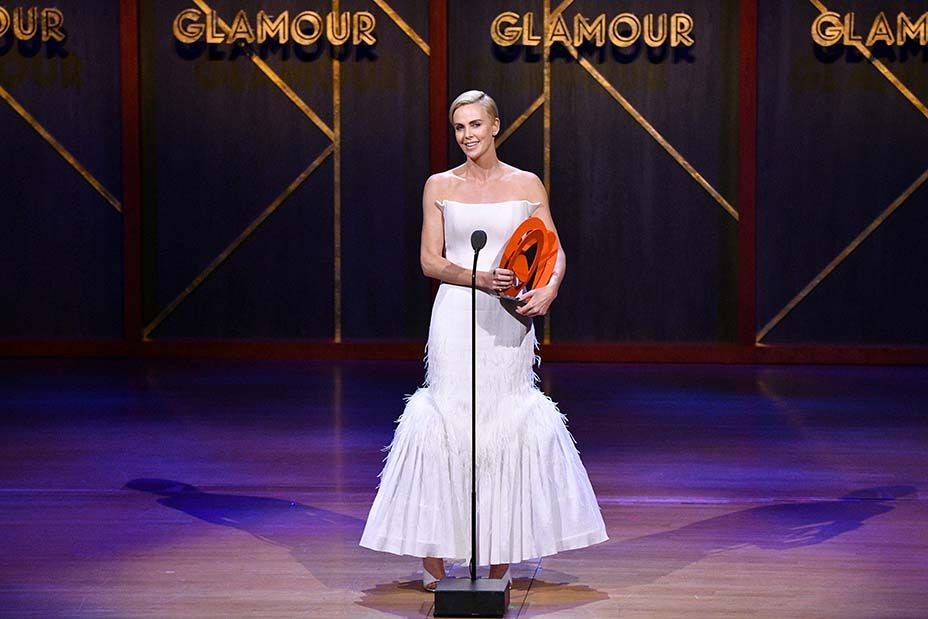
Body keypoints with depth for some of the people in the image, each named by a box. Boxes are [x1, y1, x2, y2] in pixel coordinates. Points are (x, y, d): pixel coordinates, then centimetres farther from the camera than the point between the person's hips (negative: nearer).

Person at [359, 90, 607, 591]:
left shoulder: (527, 185, 7)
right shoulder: (439, 186, 6)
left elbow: (556, 254, 4)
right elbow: (430, 260, 1)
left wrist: (547, 291, -17)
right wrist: (480, 278, -16)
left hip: (508, 322, 1)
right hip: (456, 318, -1)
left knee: (509, 423, -1)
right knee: (447, 420, -5)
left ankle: (500, 563, 7)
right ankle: (433, 561, 1)